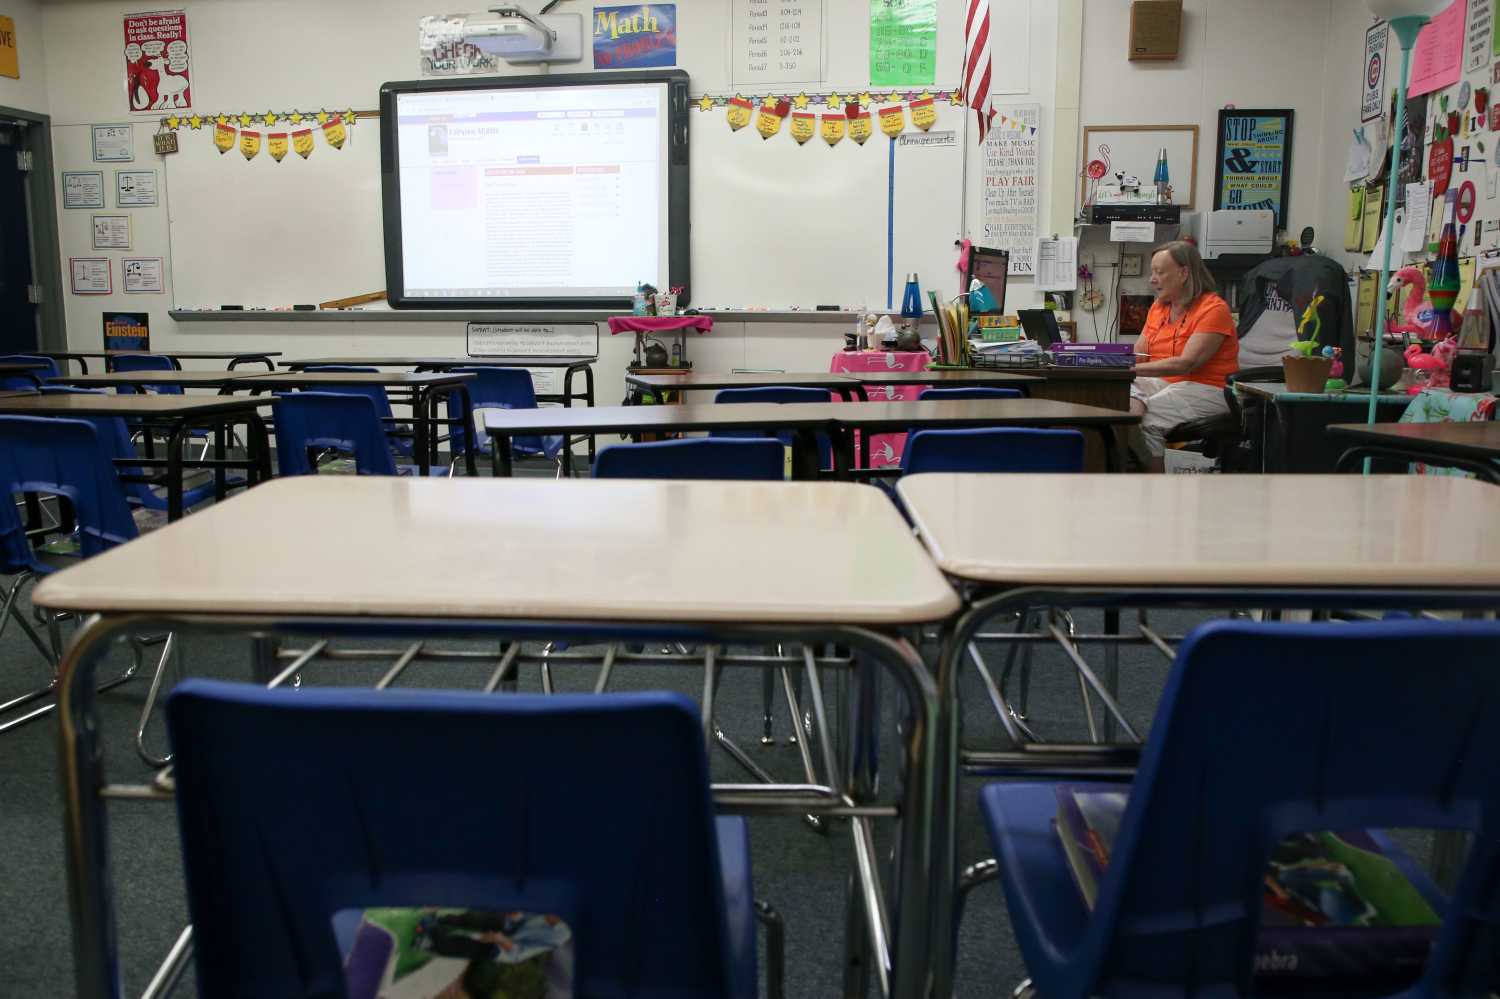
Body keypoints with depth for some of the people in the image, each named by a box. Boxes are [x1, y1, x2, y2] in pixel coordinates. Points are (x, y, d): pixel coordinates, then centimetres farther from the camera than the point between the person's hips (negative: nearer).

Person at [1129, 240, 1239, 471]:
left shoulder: (1213, 308, -10)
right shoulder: (1158, 307, 16)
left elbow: (1186, 363, -20)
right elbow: (1137, 355, 10)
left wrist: (1133, 369, -28)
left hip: (1207, 389, -6)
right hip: (1162, 383, 6)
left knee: (1144, 419, -29)